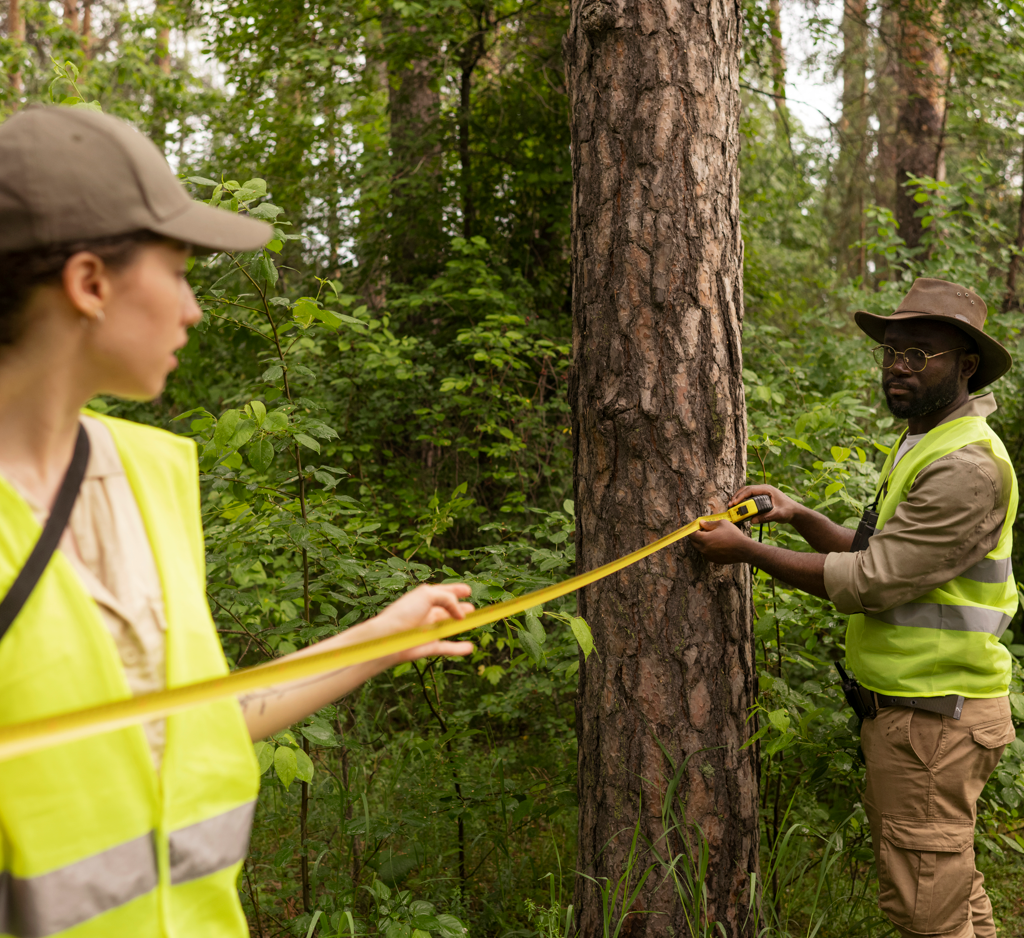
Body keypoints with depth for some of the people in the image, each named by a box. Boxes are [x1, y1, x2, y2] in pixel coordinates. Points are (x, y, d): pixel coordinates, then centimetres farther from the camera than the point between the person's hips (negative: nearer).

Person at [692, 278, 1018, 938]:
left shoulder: (967, 467, -21)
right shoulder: (925, 448, 15)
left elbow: (872, 583, -22)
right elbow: (884, 557, 18)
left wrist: (747, 551, -15)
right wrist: (799, 517, 3)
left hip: (930, 719, -11)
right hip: (923, 707, 11)